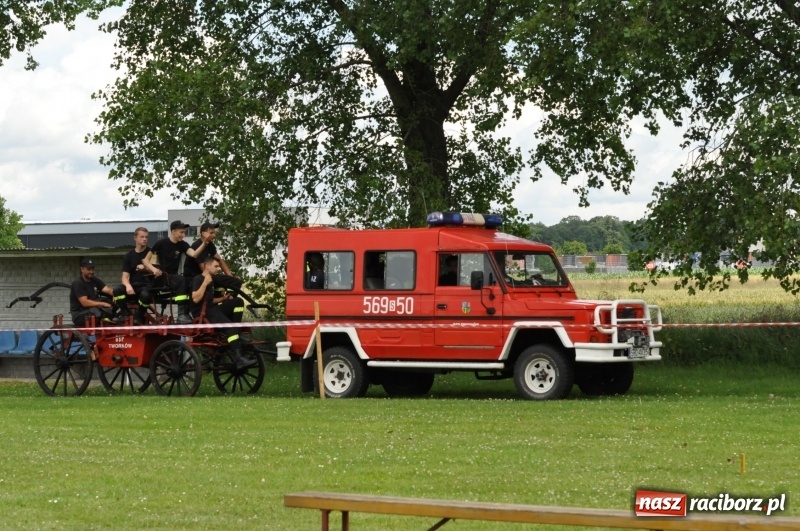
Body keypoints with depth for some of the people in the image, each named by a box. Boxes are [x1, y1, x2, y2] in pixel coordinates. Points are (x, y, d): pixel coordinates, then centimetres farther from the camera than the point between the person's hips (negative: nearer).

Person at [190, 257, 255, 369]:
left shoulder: (212, 281, 20)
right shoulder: (198, 279, -7)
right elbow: (195, 299, -19)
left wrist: (222, 299, 10)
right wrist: (205, 283, -15)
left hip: (212, 310, 9)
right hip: (202, 313, -9)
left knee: (238, 301, -4)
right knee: (230, 326, -28)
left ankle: (235, 334, -7)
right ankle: (238, 359, -38)